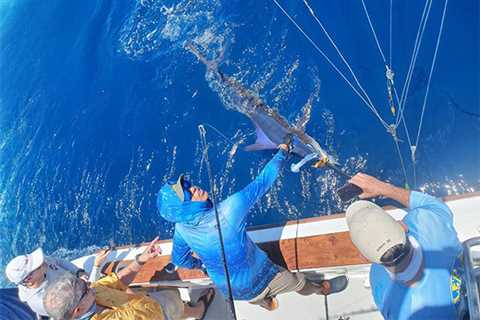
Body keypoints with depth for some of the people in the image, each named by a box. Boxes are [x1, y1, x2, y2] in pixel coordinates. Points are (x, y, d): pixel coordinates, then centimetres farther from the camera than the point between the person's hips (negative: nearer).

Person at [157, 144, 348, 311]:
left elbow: (179, 259, 0)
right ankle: (321, 288, 57)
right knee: (297, 281, 27)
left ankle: (267, 303, 70)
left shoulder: (181, 228, -19)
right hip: (255, 281, -4)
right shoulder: (229, 210, -40)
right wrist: (282, 151, -11)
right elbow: (263, 182, -28)